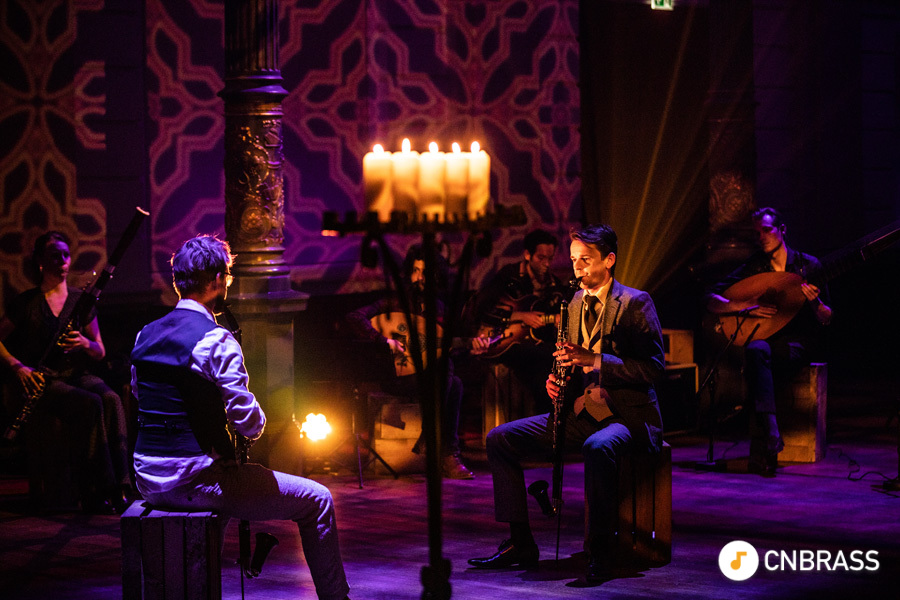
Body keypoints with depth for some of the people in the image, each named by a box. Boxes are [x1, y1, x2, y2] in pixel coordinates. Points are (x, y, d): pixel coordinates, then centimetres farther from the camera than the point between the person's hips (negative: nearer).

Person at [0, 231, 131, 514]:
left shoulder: (81, 300, 13)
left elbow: (100, 352, 14)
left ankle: (121, 487, -37)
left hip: (78, 374, 3)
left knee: (112, 400, -31)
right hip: (44, 381, -3)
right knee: (90, 404, -33)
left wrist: (85, 344, -10)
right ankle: (99, 489, -35)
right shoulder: (26, 303, 3)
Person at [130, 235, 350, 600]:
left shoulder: (145, 336, 7)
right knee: (317, 501, 1)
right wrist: (257, 421, 6)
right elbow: (250, 424, -18)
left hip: (147, 480, 8)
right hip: (193, 481, -8)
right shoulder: (216, 341, -15)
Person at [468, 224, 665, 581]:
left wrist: (594, 359, -25)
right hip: (581, 412, 8)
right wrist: (558, 382, 1)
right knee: (500, 439, -4)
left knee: (597, 447, -41)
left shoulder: (635, 303, -7)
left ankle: (600, 553, -31)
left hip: (626, 415, -7)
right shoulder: (575, 305, 15)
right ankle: (520, 544, -2)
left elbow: (653, 368, -16)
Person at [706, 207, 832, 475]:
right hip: (764, 338, 2)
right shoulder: (752, 267, 9)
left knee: (760, 362, -36)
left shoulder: (808, 265, 6)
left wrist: (814, 301, -17)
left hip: (798, 342, -2)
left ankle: (760, 449, -42)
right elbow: (711, 300, 4)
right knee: (755, 351, -38)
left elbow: (826, 319, 5)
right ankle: (770, 435, -49)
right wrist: (743, 305, -13)